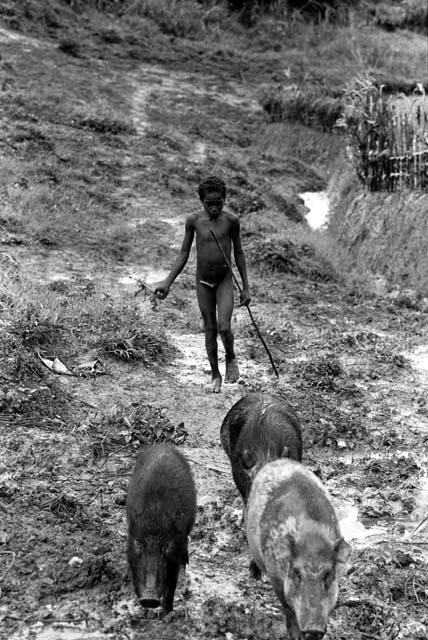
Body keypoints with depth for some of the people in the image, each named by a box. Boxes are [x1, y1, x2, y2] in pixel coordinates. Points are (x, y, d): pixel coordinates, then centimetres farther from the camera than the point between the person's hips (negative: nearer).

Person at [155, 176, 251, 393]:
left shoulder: (231, 220, -10)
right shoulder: (194, 220, -8)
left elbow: (238, 253, 1)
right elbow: (183, 254, 0)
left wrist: (245, 287, 2)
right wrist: (167, 283, -6)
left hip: (225, 280, -1)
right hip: (203, 281, 1)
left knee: (224, 327, -16)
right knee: (210, 330, 8)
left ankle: (231, 358, 15)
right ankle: (215, 375, 23)